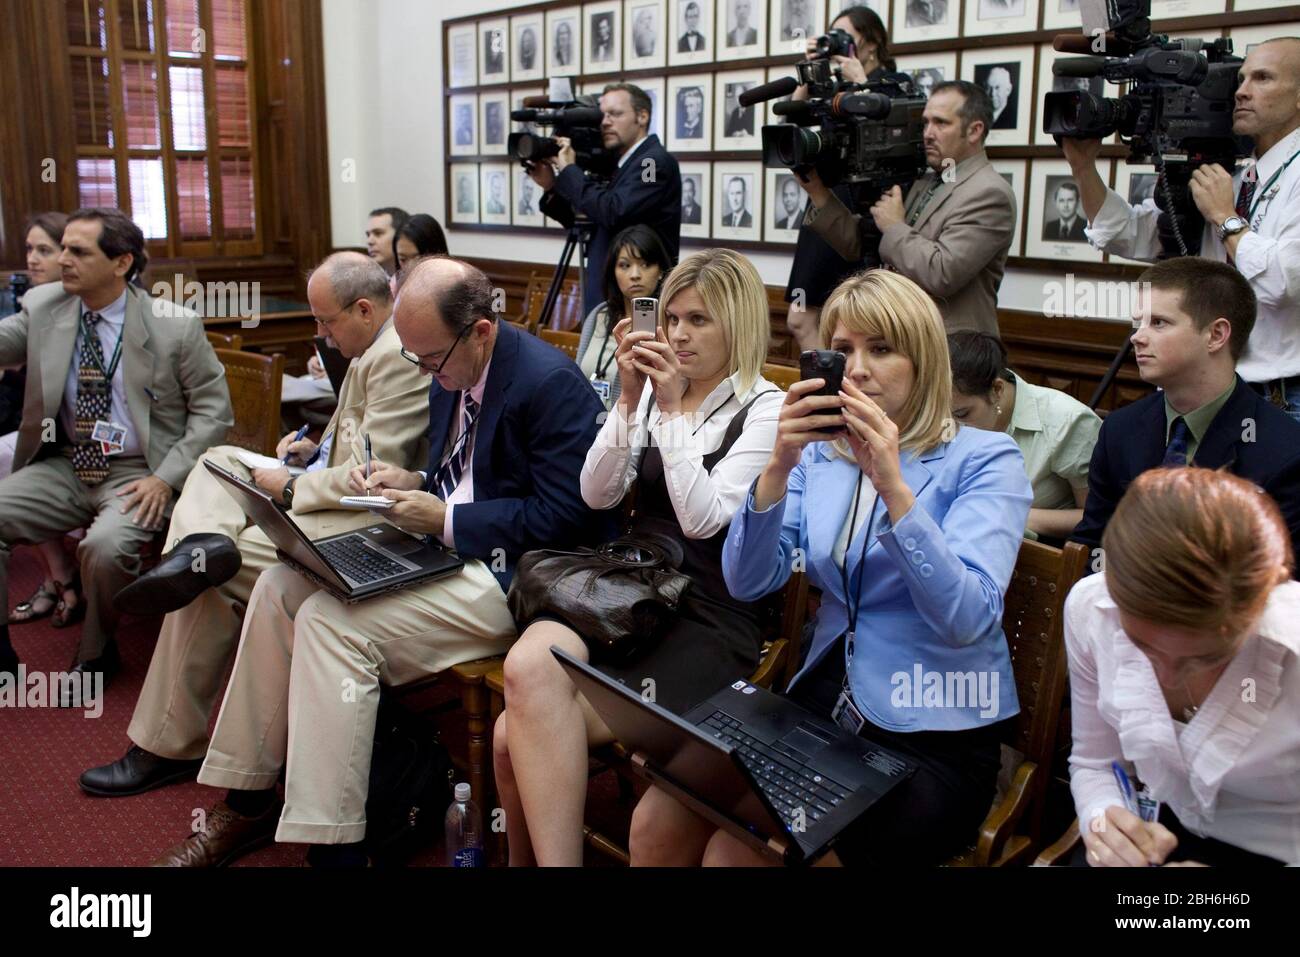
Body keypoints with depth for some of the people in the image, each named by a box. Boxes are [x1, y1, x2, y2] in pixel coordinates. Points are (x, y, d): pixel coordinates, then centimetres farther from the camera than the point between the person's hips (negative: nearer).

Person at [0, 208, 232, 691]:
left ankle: (96, 655, 0)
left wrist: (166, 477, -14)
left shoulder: (174, 325, -9)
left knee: (106, 546, -31)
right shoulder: (43, 307, 2)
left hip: (137, 472, -4)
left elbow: (213, 409, -5)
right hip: (63, 465, 5)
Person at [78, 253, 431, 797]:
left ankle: (169, 745, 0)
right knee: (218, 461, 11)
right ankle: (204, 543, -21)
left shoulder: (398, 357, -21)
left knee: (214, 582, -13)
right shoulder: (378, 345, 12)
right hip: (340, 493, 11)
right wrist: (316, 448, 10)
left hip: (368, 521, -11)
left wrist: (291, 488, -13)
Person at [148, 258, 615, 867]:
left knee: (332, 620, -23)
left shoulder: (550, 383, -18)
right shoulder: (451, 377, 10)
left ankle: (331, 845, -12)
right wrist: (414, 484, 1)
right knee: (278, 587, -1)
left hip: (508, 576, -9)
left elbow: (565, 516, -21)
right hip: (445, 546, 10)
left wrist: (444, 518, -19)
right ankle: (248, 801, 9)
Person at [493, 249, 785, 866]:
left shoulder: (764, 409, -4)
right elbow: (597, 495, 1)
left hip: (709, 622, -5)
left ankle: (533, 857, -1)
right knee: (533, 659, -27)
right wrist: (630, 399, -10)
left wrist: (672, 409, -18)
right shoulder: (654, 385, 11)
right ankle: (531, 858, -4)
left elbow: (703, 520, -15)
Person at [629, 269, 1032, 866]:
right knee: (656, 825, -17)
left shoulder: (984, 459, -6)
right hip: (821, 706, 4)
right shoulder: (820, 455, 8)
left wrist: (893, 485, -29)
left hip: (934, 739, -4)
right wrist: (779, 466, -20)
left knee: (741, 853, -25)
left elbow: (967, 620, -20)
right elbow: (746, 582, -5)